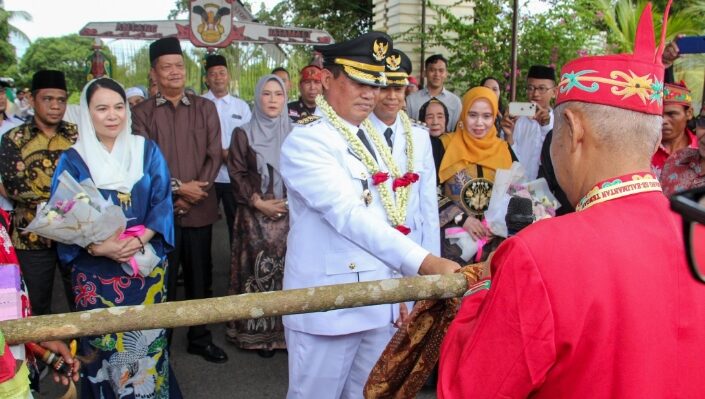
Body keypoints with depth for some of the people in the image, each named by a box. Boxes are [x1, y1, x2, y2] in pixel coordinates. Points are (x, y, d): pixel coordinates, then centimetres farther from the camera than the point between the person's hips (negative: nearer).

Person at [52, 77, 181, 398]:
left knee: (147, 339, 9)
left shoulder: (148, 151, 2)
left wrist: (140, 239, -17)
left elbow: (162, 202, -1)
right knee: (103, 343, 7)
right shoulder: (72, 160, -2)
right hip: (96, 272, -1)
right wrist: (98, 247, -19)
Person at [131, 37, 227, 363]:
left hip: (199, 208, 2)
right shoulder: (142, 113, 2)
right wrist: (178, 187, -15)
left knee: (200, 275, 10)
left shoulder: (205, 108, 8)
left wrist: (193, 194, -9)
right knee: (162, 277, 5)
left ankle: (199, 337, 25)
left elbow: (214, 155, 2)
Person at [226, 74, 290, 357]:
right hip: (255, 215, -2)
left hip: (290, 214, 2)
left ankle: (285, 328, 14)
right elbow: (237, 173, 0)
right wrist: (258, 202, -10)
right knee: (259, 271, -1)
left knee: (288, 270, 1)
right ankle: (259, 331, 10)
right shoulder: (243, 134, 4)